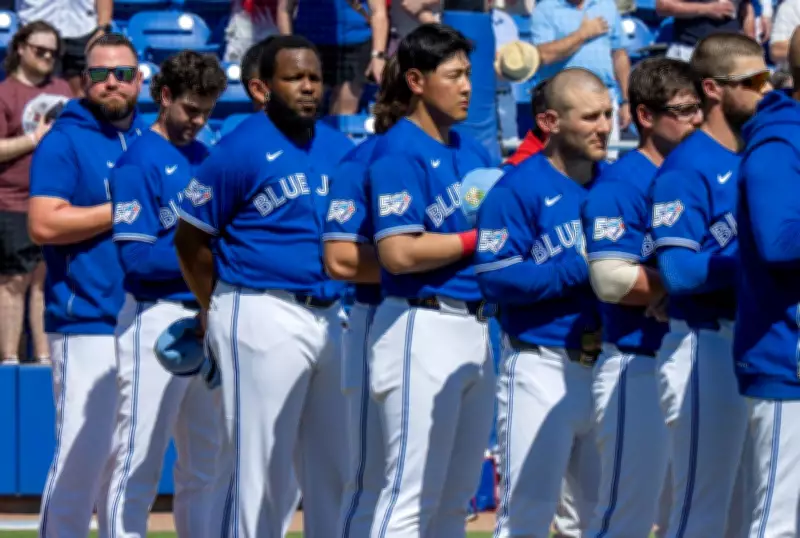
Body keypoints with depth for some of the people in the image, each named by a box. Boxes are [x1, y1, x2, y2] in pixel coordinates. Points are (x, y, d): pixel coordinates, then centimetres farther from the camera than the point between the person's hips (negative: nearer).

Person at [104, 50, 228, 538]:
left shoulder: (207, 159, 16)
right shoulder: (138, 162, -7)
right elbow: (136, 257, -15)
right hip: (157, 318, -8)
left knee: (206, 461, 12)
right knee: (140, 460, -8)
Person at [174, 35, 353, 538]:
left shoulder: (342, 150, 12)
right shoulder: (242, 149, -7)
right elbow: (190, 238, -4)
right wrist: (222, 312, -1)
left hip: (332, 318, 6)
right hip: (264, 319, -6)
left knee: (333, 468, 9)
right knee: (263, 467, -5)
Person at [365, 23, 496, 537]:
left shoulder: (472, 150, 14)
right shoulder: (399, 152, -10)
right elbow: (399, 253, -19)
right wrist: (478, 240, -12)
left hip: (475, 328, 9)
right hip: (423, 326, -9)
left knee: (456, 497, 12)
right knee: (413, 495, -8)